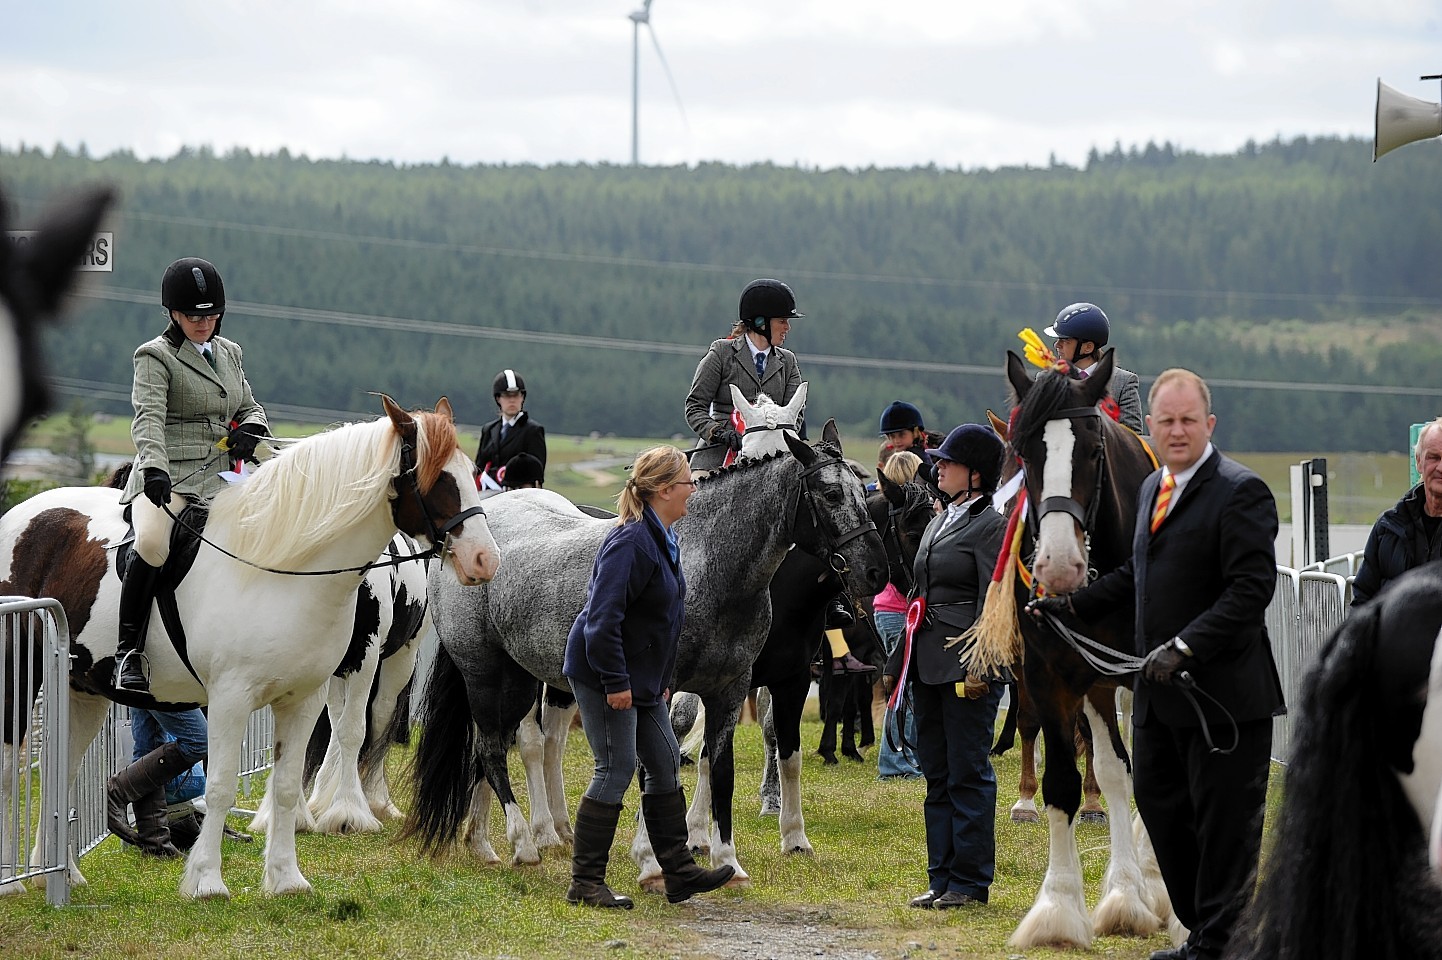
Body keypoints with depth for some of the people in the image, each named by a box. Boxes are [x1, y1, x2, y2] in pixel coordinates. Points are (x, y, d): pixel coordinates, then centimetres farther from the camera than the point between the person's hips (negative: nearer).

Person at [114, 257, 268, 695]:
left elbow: (250, 407, 27)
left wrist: (250, 429, 1)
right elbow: (148, 418, -16)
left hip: (220, 476, 6)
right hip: (167, 478, -6)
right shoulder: (157, 357, -1)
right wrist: (154, 469, -34)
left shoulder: (229, 353, 19)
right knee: (152, 544, -33)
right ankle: (129, 651, -22)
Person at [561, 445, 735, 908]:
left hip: (641, 678, 10)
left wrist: (662, 680, 21)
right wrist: (616, 682, -26)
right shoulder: (631, 541, -21)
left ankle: (680, 872, 20)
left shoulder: (661, 540, 12)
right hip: (603, 675, -10)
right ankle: (585, 883, -1)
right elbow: (602, 618, -27)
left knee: (665, 765, 12)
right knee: (616, 770, -7)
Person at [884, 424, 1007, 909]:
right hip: (928, 664, 9)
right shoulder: (938, 523, 17)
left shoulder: (992, 526, -9)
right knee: (937, 777, 11)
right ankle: (942, 878, 16)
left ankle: (970, 882, 3)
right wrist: (902, 661, 18)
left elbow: (993, 603, -14)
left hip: (967, 667, -9)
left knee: (968, 774, -3)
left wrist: (979, 667, -20)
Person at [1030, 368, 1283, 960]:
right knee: (1159, 804, 17)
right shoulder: (1153, 489, 14)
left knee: (1224, 821, -1)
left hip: (1222, 690, -9)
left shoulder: (1240, 493, -14)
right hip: (1160, 690, 9)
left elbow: (1251, 589, -22)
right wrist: (1073, 604, 18)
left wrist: (1185, 646, -28)